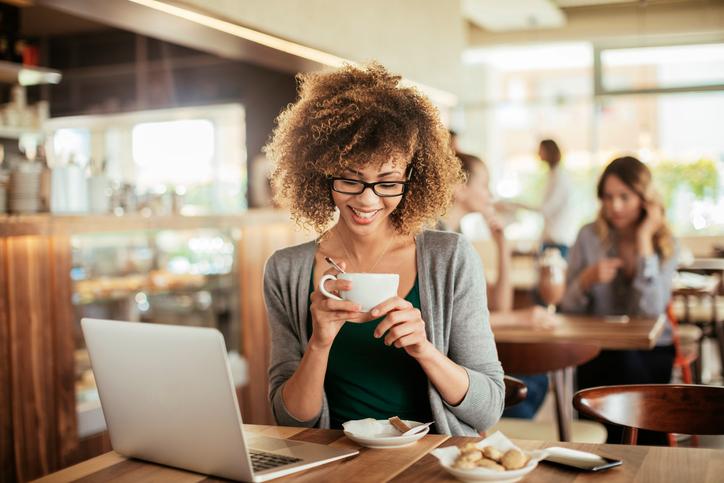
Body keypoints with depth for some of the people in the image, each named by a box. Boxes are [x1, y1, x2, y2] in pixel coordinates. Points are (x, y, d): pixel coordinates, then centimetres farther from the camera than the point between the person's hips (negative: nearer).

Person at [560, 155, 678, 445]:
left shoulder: (665, 244, -1)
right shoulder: (590, 237, 1)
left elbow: (650, 311, -17)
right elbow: (568, 310, 2)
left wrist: (644, 242, -16)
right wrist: (587, 279, -20)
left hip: (652, 349, 0)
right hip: (599, 349, 1)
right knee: (626, 364, -31)